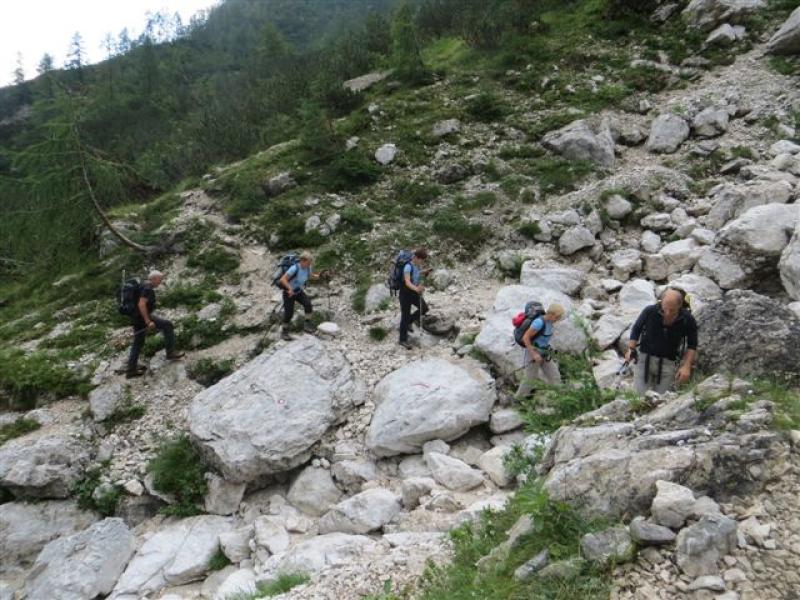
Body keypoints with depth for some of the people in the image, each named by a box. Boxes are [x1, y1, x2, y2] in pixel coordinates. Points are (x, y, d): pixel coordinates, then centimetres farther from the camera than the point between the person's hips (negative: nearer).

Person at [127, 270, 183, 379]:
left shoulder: (144, 286, 18)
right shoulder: (148, 288, -14)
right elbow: (141, 304, -25)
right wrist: (148, 321, -26)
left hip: (136, 318, 11)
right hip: (142, 317, -11)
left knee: (137, 343, 15)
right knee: (167, 325, -4)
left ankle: (131, 370, 19)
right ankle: (171, 353, -1)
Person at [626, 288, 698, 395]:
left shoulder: (688, 320, -11)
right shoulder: (650, 311, -13)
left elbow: (692, 346, 2)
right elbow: (636, 329, 5)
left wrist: (687, 366, -10)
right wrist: (631, 349, -4)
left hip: (668, 362, 0)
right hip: (644, 358, 0)